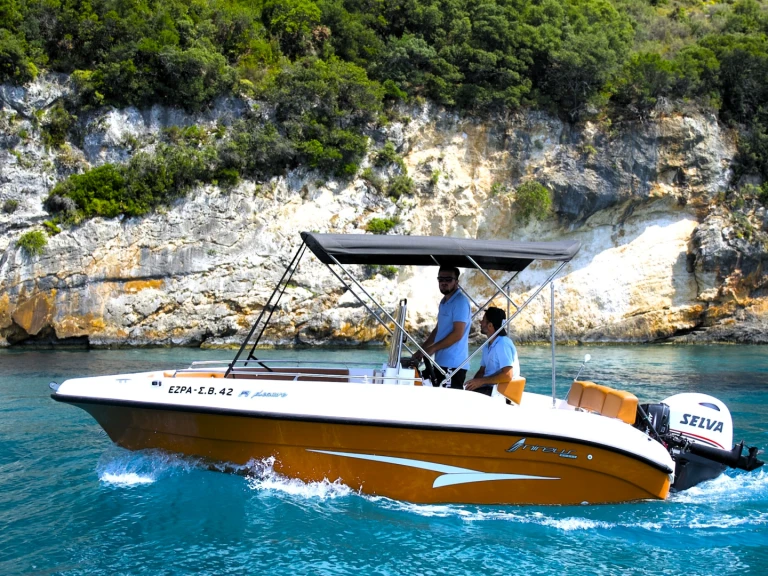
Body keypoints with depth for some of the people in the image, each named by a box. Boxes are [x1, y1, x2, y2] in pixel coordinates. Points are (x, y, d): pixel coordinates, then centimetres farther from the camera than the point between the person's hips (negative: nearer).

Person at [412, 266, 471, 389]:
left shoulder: (460, 302, -11)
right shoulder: (443, 302, 18)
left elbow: (458, 334, -18)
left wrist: (432, 348, -13)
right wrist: (422, 349, 18)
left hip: (453, 365, -9)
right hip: (441, 362, 9)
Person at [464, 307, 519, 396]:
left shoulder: (503, 344, -14)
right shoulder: (488, 346, 15)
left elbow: (507, 376, -22)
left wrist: (481, 381, -17)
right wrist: (474, 382, -1)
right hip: (488, 387, 8)